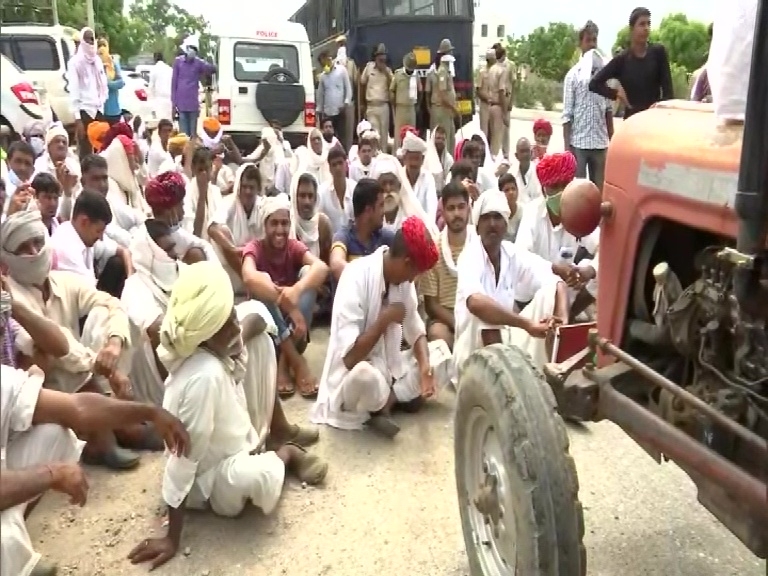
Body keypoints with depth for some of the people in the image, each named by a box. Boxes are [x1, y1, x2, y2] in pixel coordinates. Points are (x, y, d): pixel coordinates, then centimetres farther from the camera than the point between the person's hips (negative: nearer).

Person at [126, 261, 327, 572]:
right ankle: (284, 455, -3)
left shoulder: (218, 350, -15)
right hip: (208, 479, -8)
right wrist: (172, 538, -30)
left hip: (237, 445, 9)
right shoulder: (205, 376, -39)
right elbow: (184, 456, -35)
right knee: (257, 476, -37)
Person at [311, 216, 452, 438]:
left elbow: (416, 332, 4)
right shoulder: (356, 277, -24)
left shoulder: (402, 278, -2)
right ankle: (400, 396, -6)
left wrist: (425, 366, -15)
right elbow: (350, 357, -29)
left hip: (389, 369, 7)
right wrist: (386, 318, -22)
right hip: (357, 374, -7)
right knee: (363, 375, -39)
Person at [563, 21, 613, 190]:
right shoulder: (573, 75, -2)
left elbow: (609, 110, 12)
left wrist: (612, 141, 9)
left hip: (600, 143, 3)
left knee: (599, 190, 8)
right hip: (578, 142, -3)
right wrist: (567, 147, -10)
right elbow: (567, 115, -4)